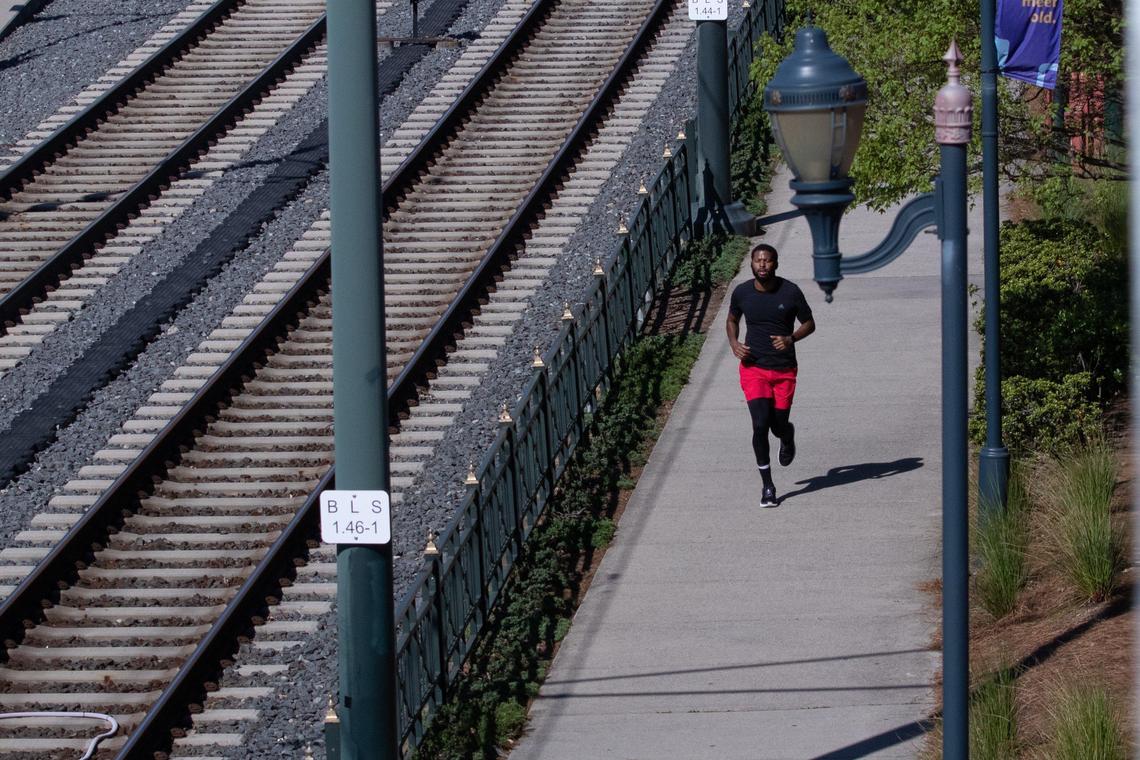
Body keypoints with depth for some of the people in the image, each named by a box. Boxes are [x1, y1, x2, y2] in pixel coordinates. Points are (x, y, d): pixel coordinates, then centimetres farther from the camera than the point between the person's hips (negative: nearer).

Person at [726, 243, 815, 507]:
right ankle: (767, 486, -1)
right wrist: (734, 343, -5)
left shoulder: (790, 292, -8)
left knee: (779, 425, 4)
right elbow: (732, 320, 15)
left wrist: (791, 338, -18)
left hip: (784, 369, 0)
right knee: (760, 424, -13)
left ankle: (788, 436, 46)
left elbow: (809, 324, 2)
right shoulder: (742, 293, -3)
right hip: (753, 368, 0)